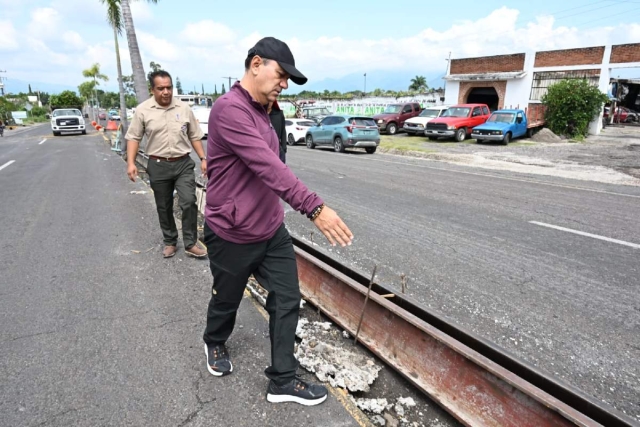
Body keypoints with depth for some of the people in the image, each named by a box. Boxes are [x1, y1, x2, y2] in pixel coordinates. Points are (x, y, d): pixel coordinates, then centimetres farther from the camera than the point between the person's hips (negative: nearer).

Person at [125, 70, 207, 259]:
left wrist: (203, 158, 2)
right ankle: (170, 242, 26)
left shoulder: (184, 108, 2)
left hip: (183, 163, 0)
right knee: (164, 207, 10)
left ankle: (191, 244, 2)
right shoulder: (143, 110, -1)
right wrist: (131, 162, -8)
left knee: (189, 202, -10)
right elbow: (133, 137, 2)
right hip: (158, 166, 0)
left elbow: (195, 136, 8)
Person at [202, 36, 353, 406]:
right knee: (227, 301, 17)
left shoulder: (262, 111, 11)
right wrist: (315, 207, -39)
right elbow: (268, 167, -34)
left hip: (273, 231, 8)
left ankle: (283, 380, 21)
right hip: (233, 237, -8)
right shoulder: (230, 109, -21)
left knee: (287, 300, 6)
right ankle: (215, 344, 49)